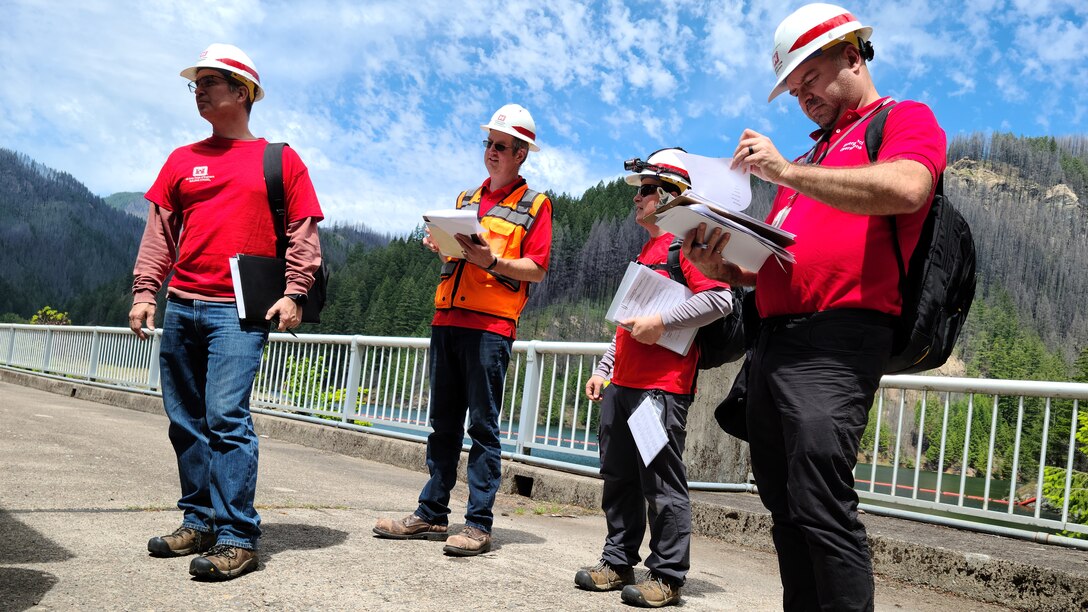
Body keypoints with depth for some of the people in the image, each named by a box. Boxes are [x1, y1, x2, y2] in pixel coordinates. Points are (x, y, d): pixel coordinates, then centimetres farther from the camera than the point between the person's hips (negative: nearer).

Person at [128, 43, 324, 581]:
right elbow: (159, 232, 14)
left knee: (226, 416, -14)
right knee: (186, 420, 8)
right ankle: (199, 522, 20)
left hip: (240, 312, -5)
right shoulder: (182, 160, 16)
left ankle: (237, 537, -9)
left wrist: (294, 294, -8)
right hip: (181, 308, 5)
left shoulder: (280, 159, 5)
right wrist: (144, 291, 5)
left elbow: (303, 233, 2)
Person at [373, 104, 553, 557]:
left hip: (491, 325, -6)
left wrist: (492, 261, -18)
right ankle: (432, 514, 15)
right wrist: (439, 245, 2)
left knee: (482, 425, -5)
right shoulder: (466, 198, 23)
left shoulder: (534, 204, 5)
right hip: (447, 319, 6)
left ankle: (479, 525, -1)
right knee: (443, 422, 8)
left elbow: (537, 268, -4)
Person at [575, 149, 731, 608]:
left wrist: (661, 322, -20)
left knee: (662, 483, -4)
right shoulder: (646, 250, 22)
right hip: (622, 383, 9)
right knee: (618, 477, 12)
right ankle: (618, 562, 21)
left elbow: (719, 299, -19)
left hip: (662, 387, -9)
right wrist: (603, 368, 22)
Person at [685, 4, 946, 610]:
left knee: (822, 507, -16)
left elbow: (905, 189, -18)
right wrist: (724, 267, 9)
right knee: (785, 506, 9)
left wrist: (787, 172, -13)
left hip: (837, 339, -8)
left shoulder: (906, 119, 7)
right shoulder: (816, 155, 30)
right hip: (774, 341, 9)